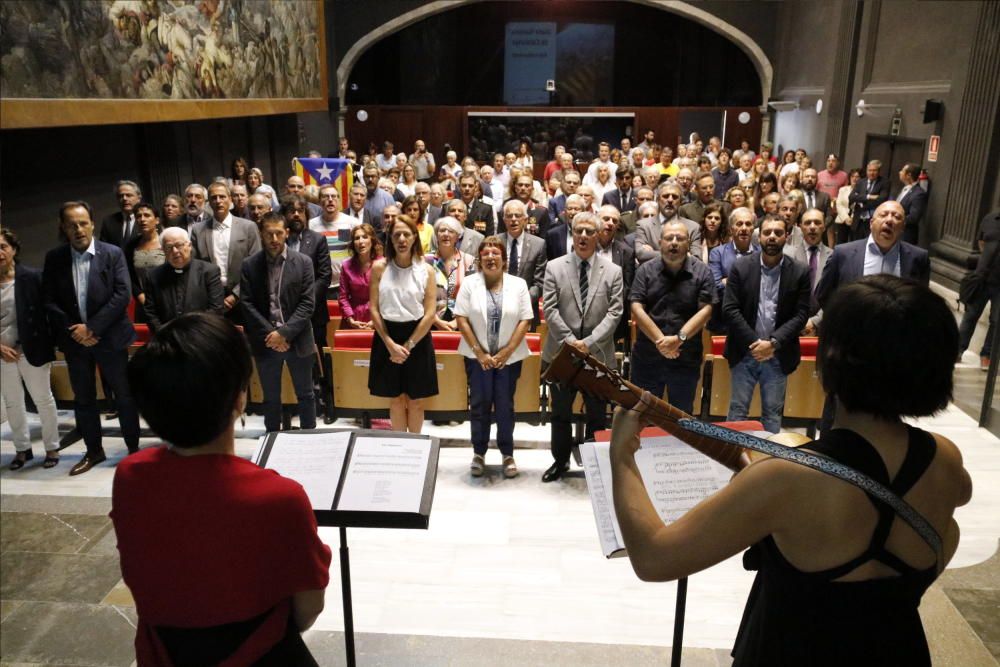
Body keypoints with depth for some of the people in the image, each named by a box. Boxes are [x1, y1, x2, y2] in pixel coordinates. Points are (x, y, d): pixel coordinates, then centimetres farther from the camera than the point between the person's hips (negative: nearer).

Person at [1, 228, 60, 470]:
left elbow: (46, 313, -6)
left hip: (30, 350, -3)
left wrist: (47, 350, -9)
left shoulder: (32, 277, -7)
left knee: (44, 400, 7)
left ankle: (52, 447, 20)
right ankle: (22, 449, 27)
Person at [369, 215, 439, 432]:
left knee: (416, 400, 8)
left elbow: (430, 314, -6)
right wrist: (391, 344, -10)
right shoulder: (379, 268, -3)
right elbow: (374, 310, -3)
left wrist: (408, 345, -10)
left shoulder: (426, 270, -3)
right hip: (387, 337, 0)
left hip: (417, 338, 0)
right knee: (396, 398, 10)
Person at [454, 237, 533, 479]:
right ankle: (479, 453, 17)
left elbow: (525, 320, -3)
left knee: (505, 405, 4)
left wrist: (505, 353, -10)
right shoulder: (470, 283, 0)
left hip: (509, 356, 0)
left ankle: (507, 454, 17)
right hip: (477, 356, 0)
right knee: (479, 404, 3)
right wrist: (480, 353, -10)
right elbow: (461, 318, -4)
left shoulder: (518, 284, 1)